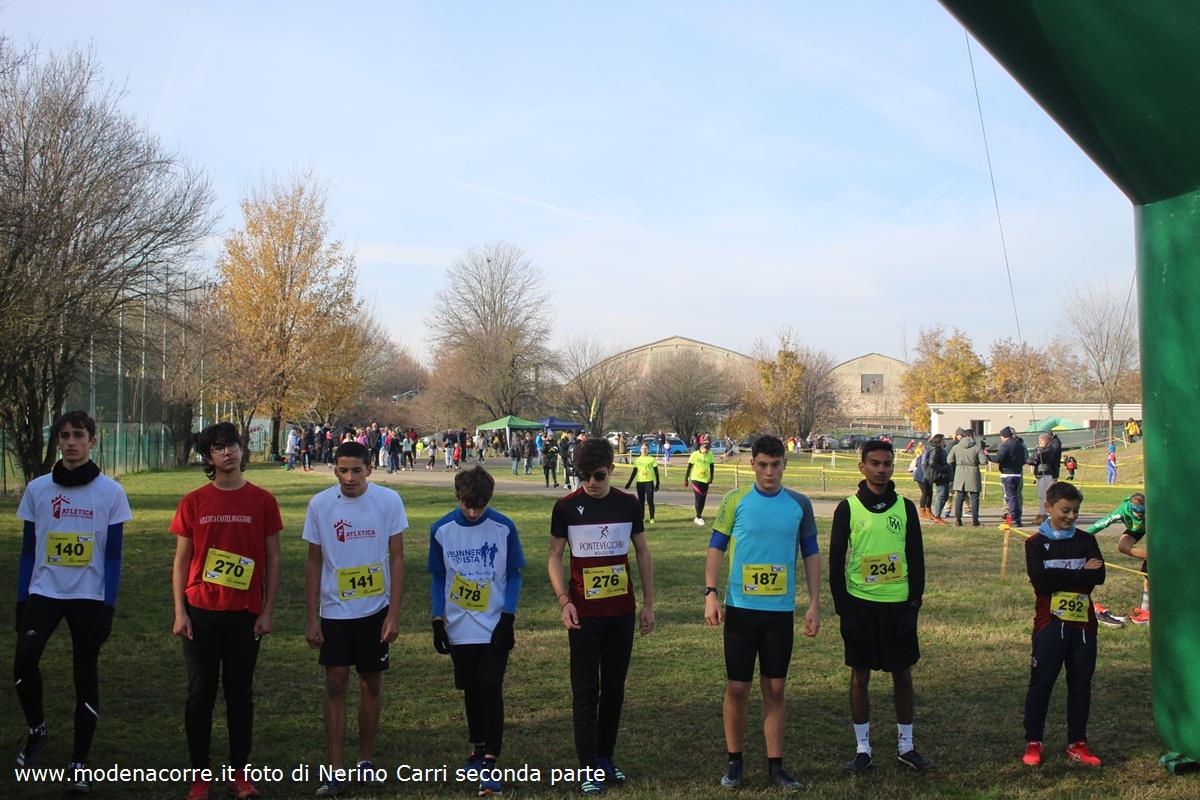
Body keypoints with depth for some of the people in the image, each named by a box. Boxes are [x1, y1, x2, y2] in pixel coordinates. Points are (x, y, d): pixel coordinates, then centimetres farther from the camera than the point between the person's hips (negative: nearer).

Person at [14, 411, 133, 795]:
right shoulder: (38, 489, 3)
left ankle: (79, 764, 16)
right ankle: (36, 729, 6)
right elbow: (28, 550, 8)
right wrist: (21, 599, 4)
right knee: (25, 657, -21)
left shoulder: (110, 492, -3)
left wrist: (108, 607, -7)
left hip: (89, 596, -1)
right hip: (44, 592, 1)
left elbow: (113, 556, -2)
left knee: (85, 677, 3)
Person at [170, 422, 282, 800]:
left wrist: (268, 611, -2)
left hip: (245, 613, 0)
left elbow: (272, 559, 3)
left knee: (240, 692, 7)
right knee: (200, 693, 5)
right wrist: (179, 611, -2)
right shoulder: (193, 502, 2)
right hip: (201, 612, 1)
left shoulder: (262, 500, 0)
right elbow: (181, 560, 4)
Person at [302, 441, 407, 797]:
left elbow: (397, 558, -3)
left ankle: (366, 760, 24)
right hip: (334, 611, 0)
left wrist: (394, 613, -7)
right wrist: (312, 618, -2)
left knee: (371, 683, 10)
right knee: (336, 684, -1)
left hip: (376, 610, 0)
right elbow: (313, 563, 1)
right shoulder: (320, 504, -6)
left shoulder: (389, 501, -8)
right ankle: (336, 770, 5)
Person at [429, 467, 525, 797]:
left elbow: (514, 575, -2)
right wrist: (438, 620, 1)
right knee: (470, 690, 12)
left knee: (490, 688, -8)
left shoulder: (504, 528, -8)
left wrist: (508, 618, -10)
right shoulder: (441, 530, -4)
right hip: (460, 629, 2)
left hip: (495, 628, -2)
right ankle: (477, 747, 32)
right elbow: (438, 578, 5)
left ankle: (490, 762, -4)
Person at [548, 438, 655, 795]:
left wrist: (648, 603, 6)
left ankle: (606, 758, 24)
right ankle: (588, 769, 8)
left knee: (614, 687, 11)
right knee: (586, 691, 1)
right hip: (584, 613, -2)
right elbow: (554, 556, 1)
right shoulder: (566, 507, -5)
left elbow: (643, 554, 8)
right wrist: (563, 599, -12)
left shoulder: (627, 504, 1)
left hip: (622, 611, 2)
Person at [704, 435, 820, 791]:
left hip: (781, 610, 1)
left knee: (775, 689, 7)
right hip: (740, 607, -1)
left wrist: (814, 605, 3)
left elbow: (811, 555, 8)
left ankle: (776, 765, 17)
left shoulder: (799, 504, 3)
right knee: (737, 688, 4)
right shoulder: (735, 501, -2)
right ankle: (734, 762, 19)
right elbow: (716, 549, -1)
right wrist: (711, 594, -12)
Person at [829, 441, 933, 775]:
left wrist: (914, 606, -1)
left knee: (903, 675, 8)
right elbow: (836, 563, -1)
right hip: (860, 604, -2)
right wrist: (844, 611, -6)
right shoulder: (847, 508, -2)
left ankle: (906, 746, 22)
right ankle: (863, 749, 15)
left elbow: (916, 560, 6)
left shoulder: (905, 507, 4)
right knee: (860, 675, 5)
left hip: (898, 604, 2)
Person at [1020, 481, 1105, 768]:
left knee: (1081, 685, 9)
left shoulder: (1086, 541, 7)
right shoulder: (1036, 543, -2)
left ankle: (1077, 744, 21)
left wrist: (1060, 577, -15)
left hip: (1083, 623, 3)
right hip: (1050, 623, -3)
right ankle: (1033, 743, 13)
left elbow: (1099, 576, -8)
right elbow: (1040, 581, -17)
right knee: (1041, 683, 2)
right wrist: (1081, 574, -11)